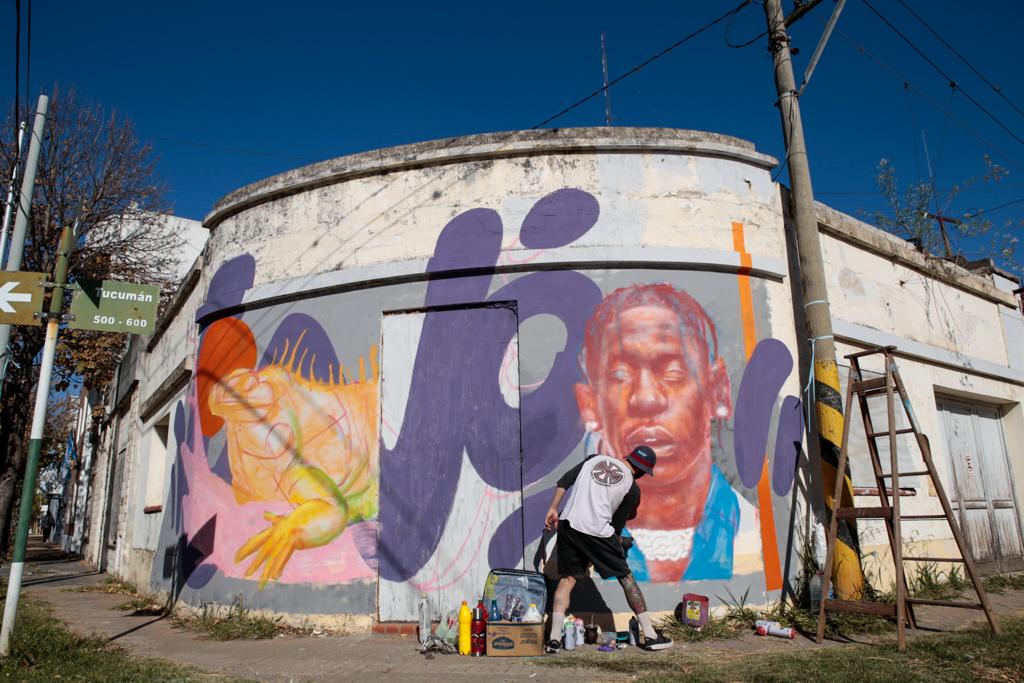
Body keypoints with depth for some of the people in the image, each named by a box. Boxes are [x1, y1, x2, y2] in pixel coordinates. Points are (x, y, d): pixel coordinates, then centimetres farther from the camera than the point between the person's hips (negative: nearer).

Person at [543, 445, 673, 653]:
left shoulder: (595, 458, 15)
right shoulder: (632, 488, 7)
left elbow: (564, 481, 7)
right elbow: (617, 525, 11)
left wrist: (553, 509, 10)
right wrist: (618, 545, 29)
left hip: (568, 525, 3)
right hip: (597, 532, -3)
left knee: (567, 579, 15)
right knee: (625, 577, 13)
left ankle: (554, 639, 8)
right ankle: (649, 635, 19)